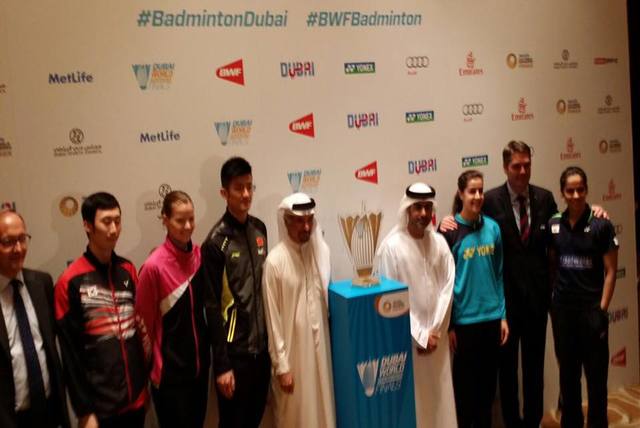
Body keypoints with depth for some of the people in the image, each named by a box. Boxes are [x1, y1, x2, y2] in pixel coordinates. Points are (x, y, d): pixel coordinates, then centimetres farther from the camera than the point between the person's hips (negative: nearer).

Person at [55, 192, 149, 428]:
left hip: (136, 398, 4)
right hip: (100, 405, -4)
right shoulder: (70, 281, -9)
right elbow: (70, 354, -8)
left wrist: (145, 383, 6)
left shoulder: (128, 271, 5)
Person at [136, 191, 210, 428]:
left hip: (199, 364, 5)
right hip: (170, 370, -5)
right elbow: (145, 322, -9)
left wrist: (205, 352, 7)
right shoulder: (154, 266, -18)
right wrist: (155, 365, 0)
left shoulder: (200, 255, -2)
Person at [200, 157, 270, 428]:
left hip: (261, 344, 6)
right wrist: (221, 364, -13)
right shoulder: (216, 242, -14)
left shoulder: (259, 229, 5)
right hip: (234, 350, -6)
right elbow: (212, 307, -13)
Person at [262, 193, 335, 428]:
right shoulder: (275, 261, -16)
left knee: (323, 407, 16)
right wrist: (281, 365, -11)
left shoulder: (322, 250, -2)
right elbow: (273, 318, -12)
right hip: (292, 349, -4)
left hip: (320, 344, 4)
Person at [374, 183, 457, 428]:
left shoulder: (439, 242, 1)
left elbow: (448, 286, 2)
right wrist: (420, 336, -11)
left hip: (436, 336, 4)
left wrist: (435, 331, -6)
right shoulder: (392, 247, -13)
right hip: (407, 340, -4)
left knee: (440, 396, 13)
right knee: (412, 400, 3)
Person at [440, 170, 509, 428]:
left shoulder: (493, 228, 1)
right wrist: (448, 324, -7)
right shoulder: (450, 231, -10)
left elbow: (499, 274, 7)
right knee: (465, 382, 11)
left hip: (491, 318, 4)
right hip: (464, 320, -3)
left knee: (488, 380, 16)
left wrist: (503, 315, 5)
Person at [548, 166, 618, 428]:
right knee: (568, 373, 14)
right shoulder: (553, 225, 1)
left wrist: (602, 309, -11)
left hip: (591, 308, -3)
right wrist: (553, 294, 3)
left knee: (596, 374, 6)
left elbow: (610, 271, -7)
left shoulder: (601, 225, -8)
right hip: (562, 309, 3)